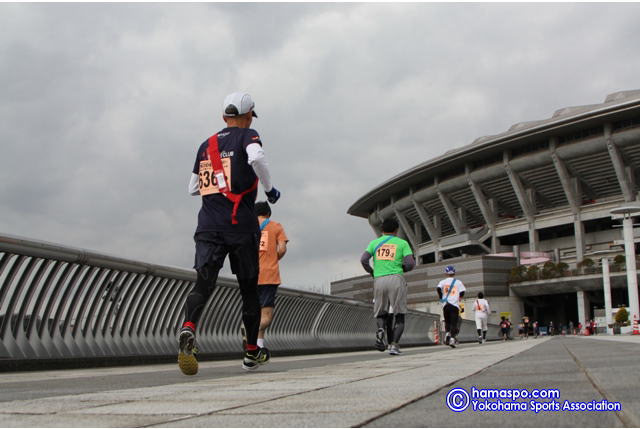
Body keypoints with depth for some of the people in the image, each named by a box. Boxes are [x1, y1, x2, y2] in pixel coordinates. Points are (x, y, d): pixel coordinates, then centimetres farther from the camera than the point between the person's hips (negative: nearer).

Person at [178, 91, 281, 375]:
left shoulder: (206, 145, 19)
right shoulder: (246, 135, 4)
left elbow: (193, 188, 23)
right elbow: (256, 158, -20)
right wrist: (269, 188, -6)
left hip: (208, 225, 4)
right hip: (240, 224, -3)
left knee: (204, 283, -7)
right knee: (249, 287, 9)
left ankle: (188, 327, -37)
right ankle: (251, 352, 18)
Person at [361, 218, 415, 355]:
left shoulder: (374, 243, 14)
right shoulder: (402, 243, 10)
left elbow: (363, 259, 0)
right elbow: (410, 263, -3)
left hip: (379, 281, 2)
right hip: (396, 278, -2)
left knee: (381, 313, 15)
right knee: (399, 315, 5)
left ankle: (381, 329, -17)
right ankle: (394, 344, -13)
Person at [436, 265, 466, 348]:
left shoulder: (443, 282, 7)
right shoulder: (458, 282, 7)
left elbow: (438, 288, -10)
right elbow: (462, 292, -3)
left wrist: (441, 298, 4)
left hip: (445, 304, 1)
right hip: (455, 305, -1)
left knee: (447, 322, 17)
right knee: (454, 323, -1)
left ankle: (447, 333, -6)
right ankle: (452, 339, -13)